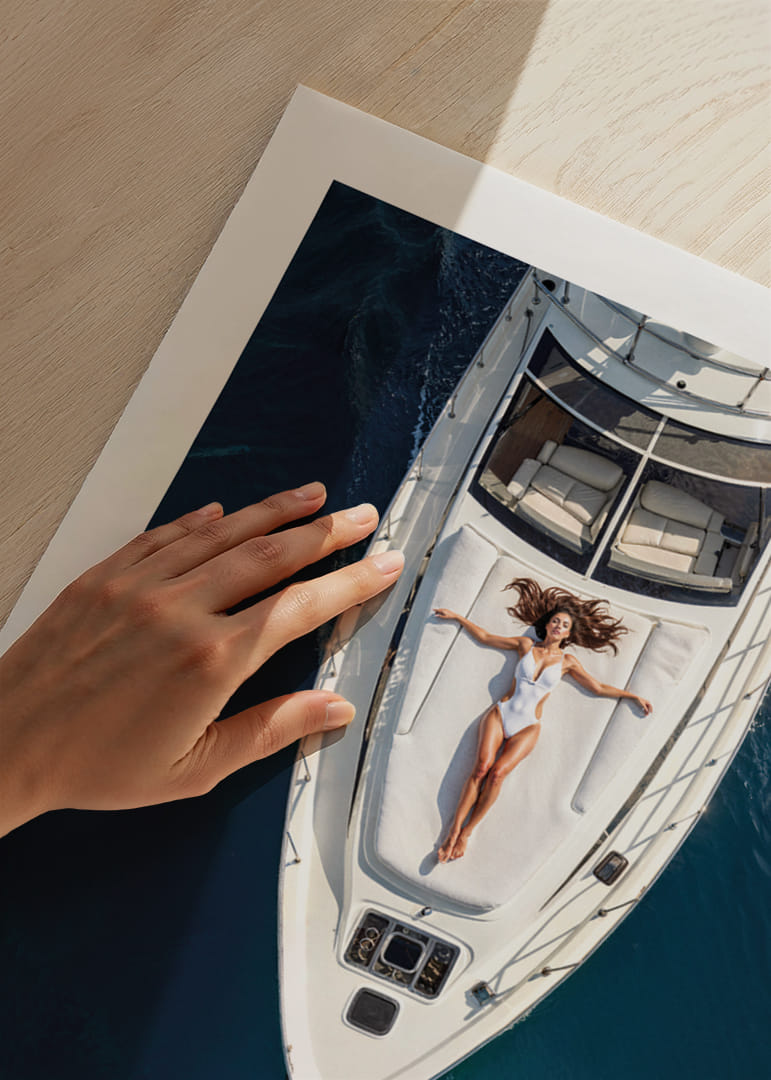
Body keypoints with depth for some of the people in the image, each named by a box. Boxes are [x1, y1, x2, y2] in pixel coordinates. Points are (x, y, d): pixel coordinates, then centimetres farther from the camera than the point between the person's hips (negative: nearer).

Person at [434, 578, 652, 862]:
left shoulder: (567, 661, 9)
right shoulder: (526, 645, 10)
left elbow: (599, 688, 16)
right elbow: (484, 637, 17)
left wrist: (633, 695, 13)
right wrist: (456, 616, 18)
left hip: (528, 726, 0)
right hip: (501, 713, 0)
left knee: (497, 772, -24)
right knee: (481, 767, -23)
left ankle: (466, 832, -13)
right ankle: (453, 832, -19)